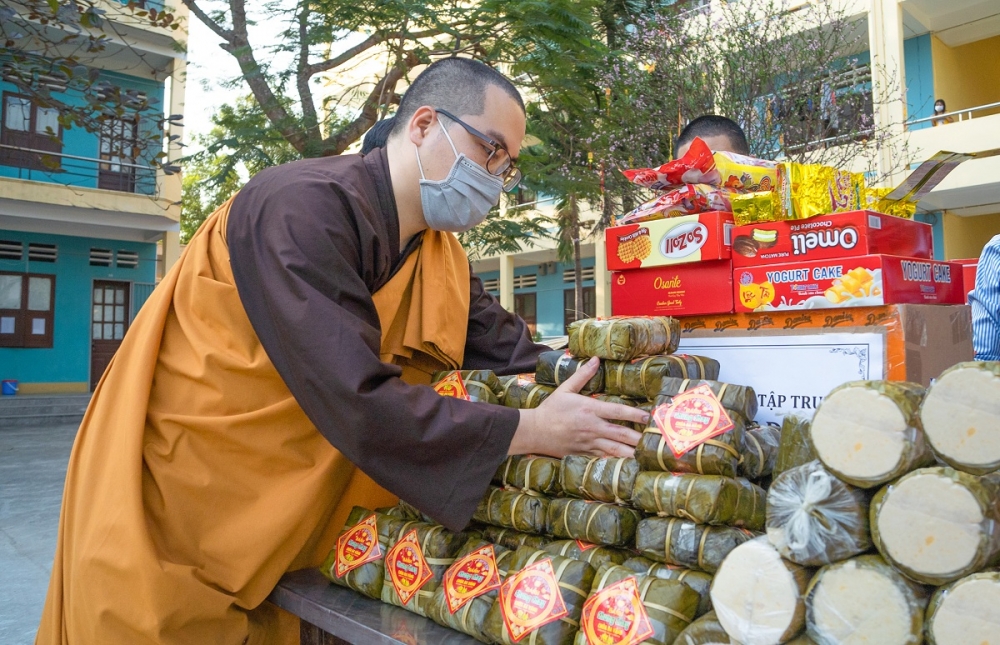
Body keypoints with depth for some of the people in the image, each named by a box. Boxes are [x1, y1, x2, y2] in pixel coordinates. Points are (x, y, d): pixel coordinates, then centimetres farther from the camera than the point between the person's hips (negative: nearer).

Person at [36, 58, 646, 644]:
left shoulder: (443, 259, 2)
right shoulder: (303, 206, -25)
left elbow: (514, 356, 5)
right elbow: (359, 403, -31)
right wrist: (531, 430, -26)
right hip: (169, 512, -7)